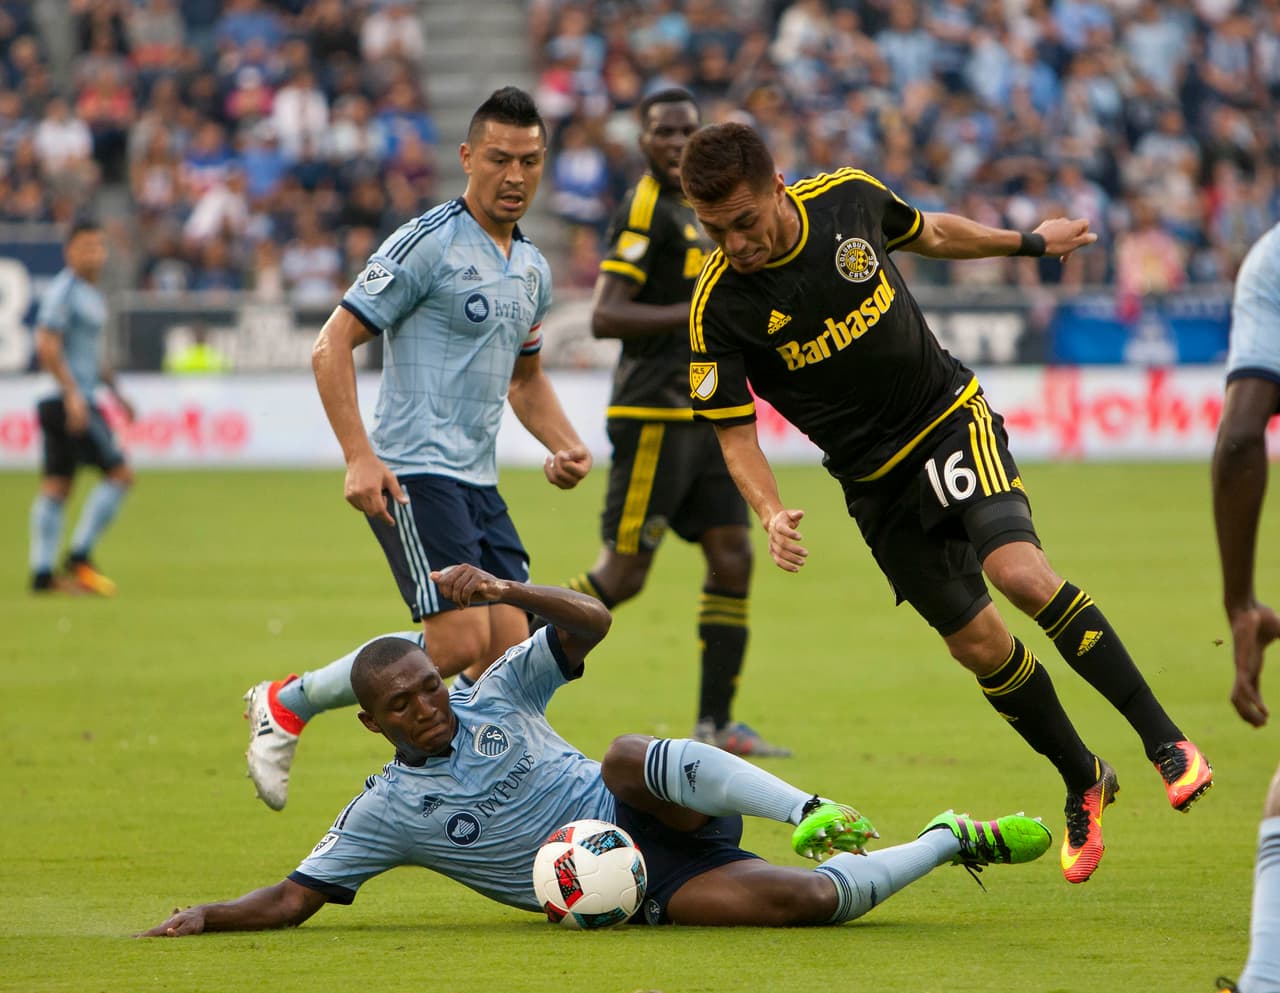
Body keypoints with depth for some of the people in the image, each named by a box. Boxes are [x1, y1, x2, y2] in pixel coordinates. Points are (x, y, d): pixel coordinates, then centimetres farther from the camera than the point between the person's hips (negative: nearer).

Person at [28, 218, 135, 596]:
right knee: (119, 473, -9)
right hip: (69, 400, -10)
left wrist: (115, 391, 27)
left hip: (76, 400, 10)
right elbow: (47, 346, -18)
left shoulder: (91, 294, 19)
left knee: (56, 486, 7)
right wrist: (73, 393, -23)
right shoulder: (63, 291, -11)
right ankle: (78, 558, -7)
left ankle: (42, 573, 6)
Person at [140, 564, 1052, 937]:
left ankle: (814, 816, -33)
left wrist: (503, 591, -18)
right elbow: (292, 899, 2)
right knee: (806, 899, -26)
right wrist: (208, 917, -15)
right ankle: (949, 841, -11)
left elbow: (590, 622, -2)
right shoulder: (385, 813, 3)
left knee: (631, 757, -36)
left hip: (656, 823, 2)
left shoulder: (495, 697, 8)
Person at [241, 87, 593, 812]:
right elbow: (333, 345, -10)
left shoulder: (534, 269, 15)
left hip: (478, 481, 8)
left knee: (509, 651, -2)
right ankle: (286, 706, -1)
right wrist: (359, 456, -19)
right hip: (414, 474, -8)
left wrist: (567, 446, 12)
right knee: (461, 642, -17)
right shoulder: (427, 245, -9)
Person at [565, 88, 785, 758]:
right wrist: (697, 312, -21)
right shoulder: (644, 210, -11)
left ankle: (715, 724, 6)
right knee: (623, 575, -8)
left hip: (703, 418, 9)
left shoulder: (695, 209, 18)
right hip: (654, 418, -9)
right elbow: (605, 318, -19)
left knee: (732, 558, 2)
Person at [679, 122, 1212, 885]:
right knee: (978, 642, 1)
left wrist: (1029, 242, 24)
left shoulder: (849, 197, -11)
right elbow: (735, 431, -11)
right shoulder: (720, 307, -17)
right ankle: (1084, 784, 24)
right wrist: (772, 513, -29)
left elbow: (926, 233, 12)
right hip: (876, 478, 1)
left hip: (948, 415, -1)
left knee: (1021, 572, -23)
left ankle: (1164, 738, -16)